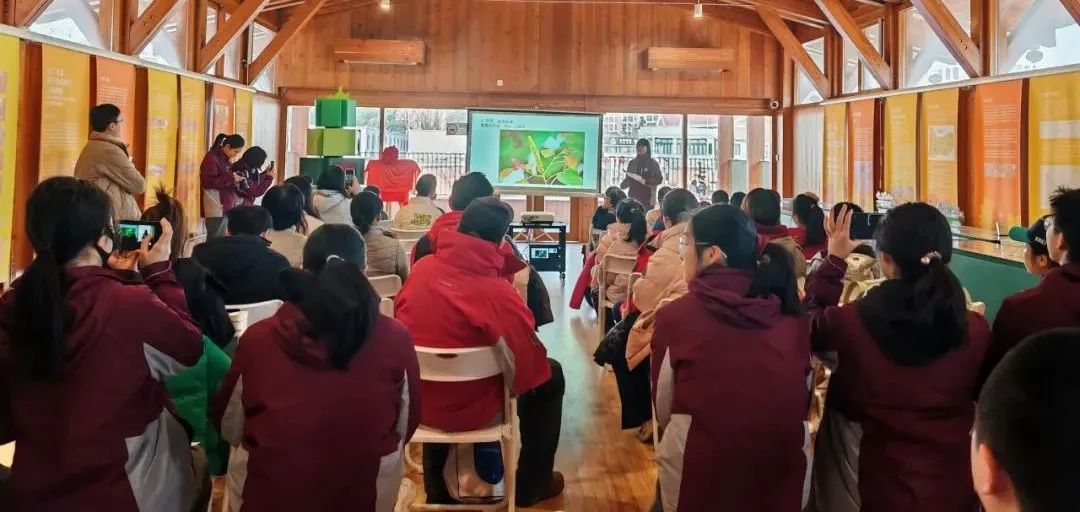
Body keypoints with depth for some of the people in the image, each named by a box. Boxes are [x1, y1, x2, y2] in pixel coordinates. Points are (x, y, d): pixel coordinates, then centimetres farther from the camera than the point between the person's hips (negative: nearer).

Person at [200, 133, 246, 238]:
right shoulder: (211, 158, -11)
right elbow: (208, 182, -20)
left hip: (225, 206, 9)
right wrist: (231, 178, -21)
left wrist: (235, 177, 8)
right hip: (216, 208, -9)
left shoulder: (225, 159, 14)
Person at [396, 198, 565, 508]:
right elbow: (530, 365, -19)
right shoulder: (496, 291, -24)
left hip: (419, 402, 5)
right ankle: (531, 485, 30)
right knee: (551, 375, 17)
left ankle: (437, 486, 50)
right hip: (469, 409, -5)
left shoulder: (421, 269, -8)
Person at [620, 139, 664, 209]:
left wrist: (645, 181, -15)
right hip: (633, 198, 3)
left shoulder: (652, 163, 3)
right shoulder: (632, 163, 13)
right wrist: (621, 185, -5)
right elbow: (628, 179, 17)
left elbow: (659, 179, -1)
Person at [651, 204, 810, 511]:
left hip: (701, 476, -3)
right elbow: (803, 399, 12)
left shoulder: (676, 315, -9)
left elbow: (664, 412, 1)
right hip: (785, 471, 3)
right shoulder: (790, 314, -1)